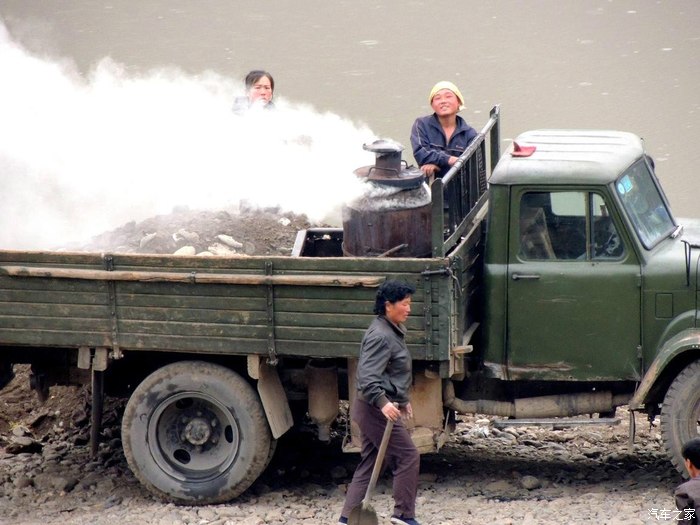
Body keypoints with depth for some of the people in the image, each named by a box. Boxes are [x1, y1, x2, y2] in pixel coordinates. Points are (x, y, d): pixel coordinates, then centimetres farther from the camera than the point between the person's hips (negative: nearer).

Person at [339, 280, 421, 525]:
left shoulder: (393, 331, 14)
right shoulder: (380, 336, -19)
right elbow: (367, 377, -27)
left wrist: (403, 400, 31)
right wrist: (383, 403, -38)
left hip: (380, 408, 10)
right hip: (377, 409, -10)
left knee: (368, 463, 11)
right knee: (408, 456, -4)